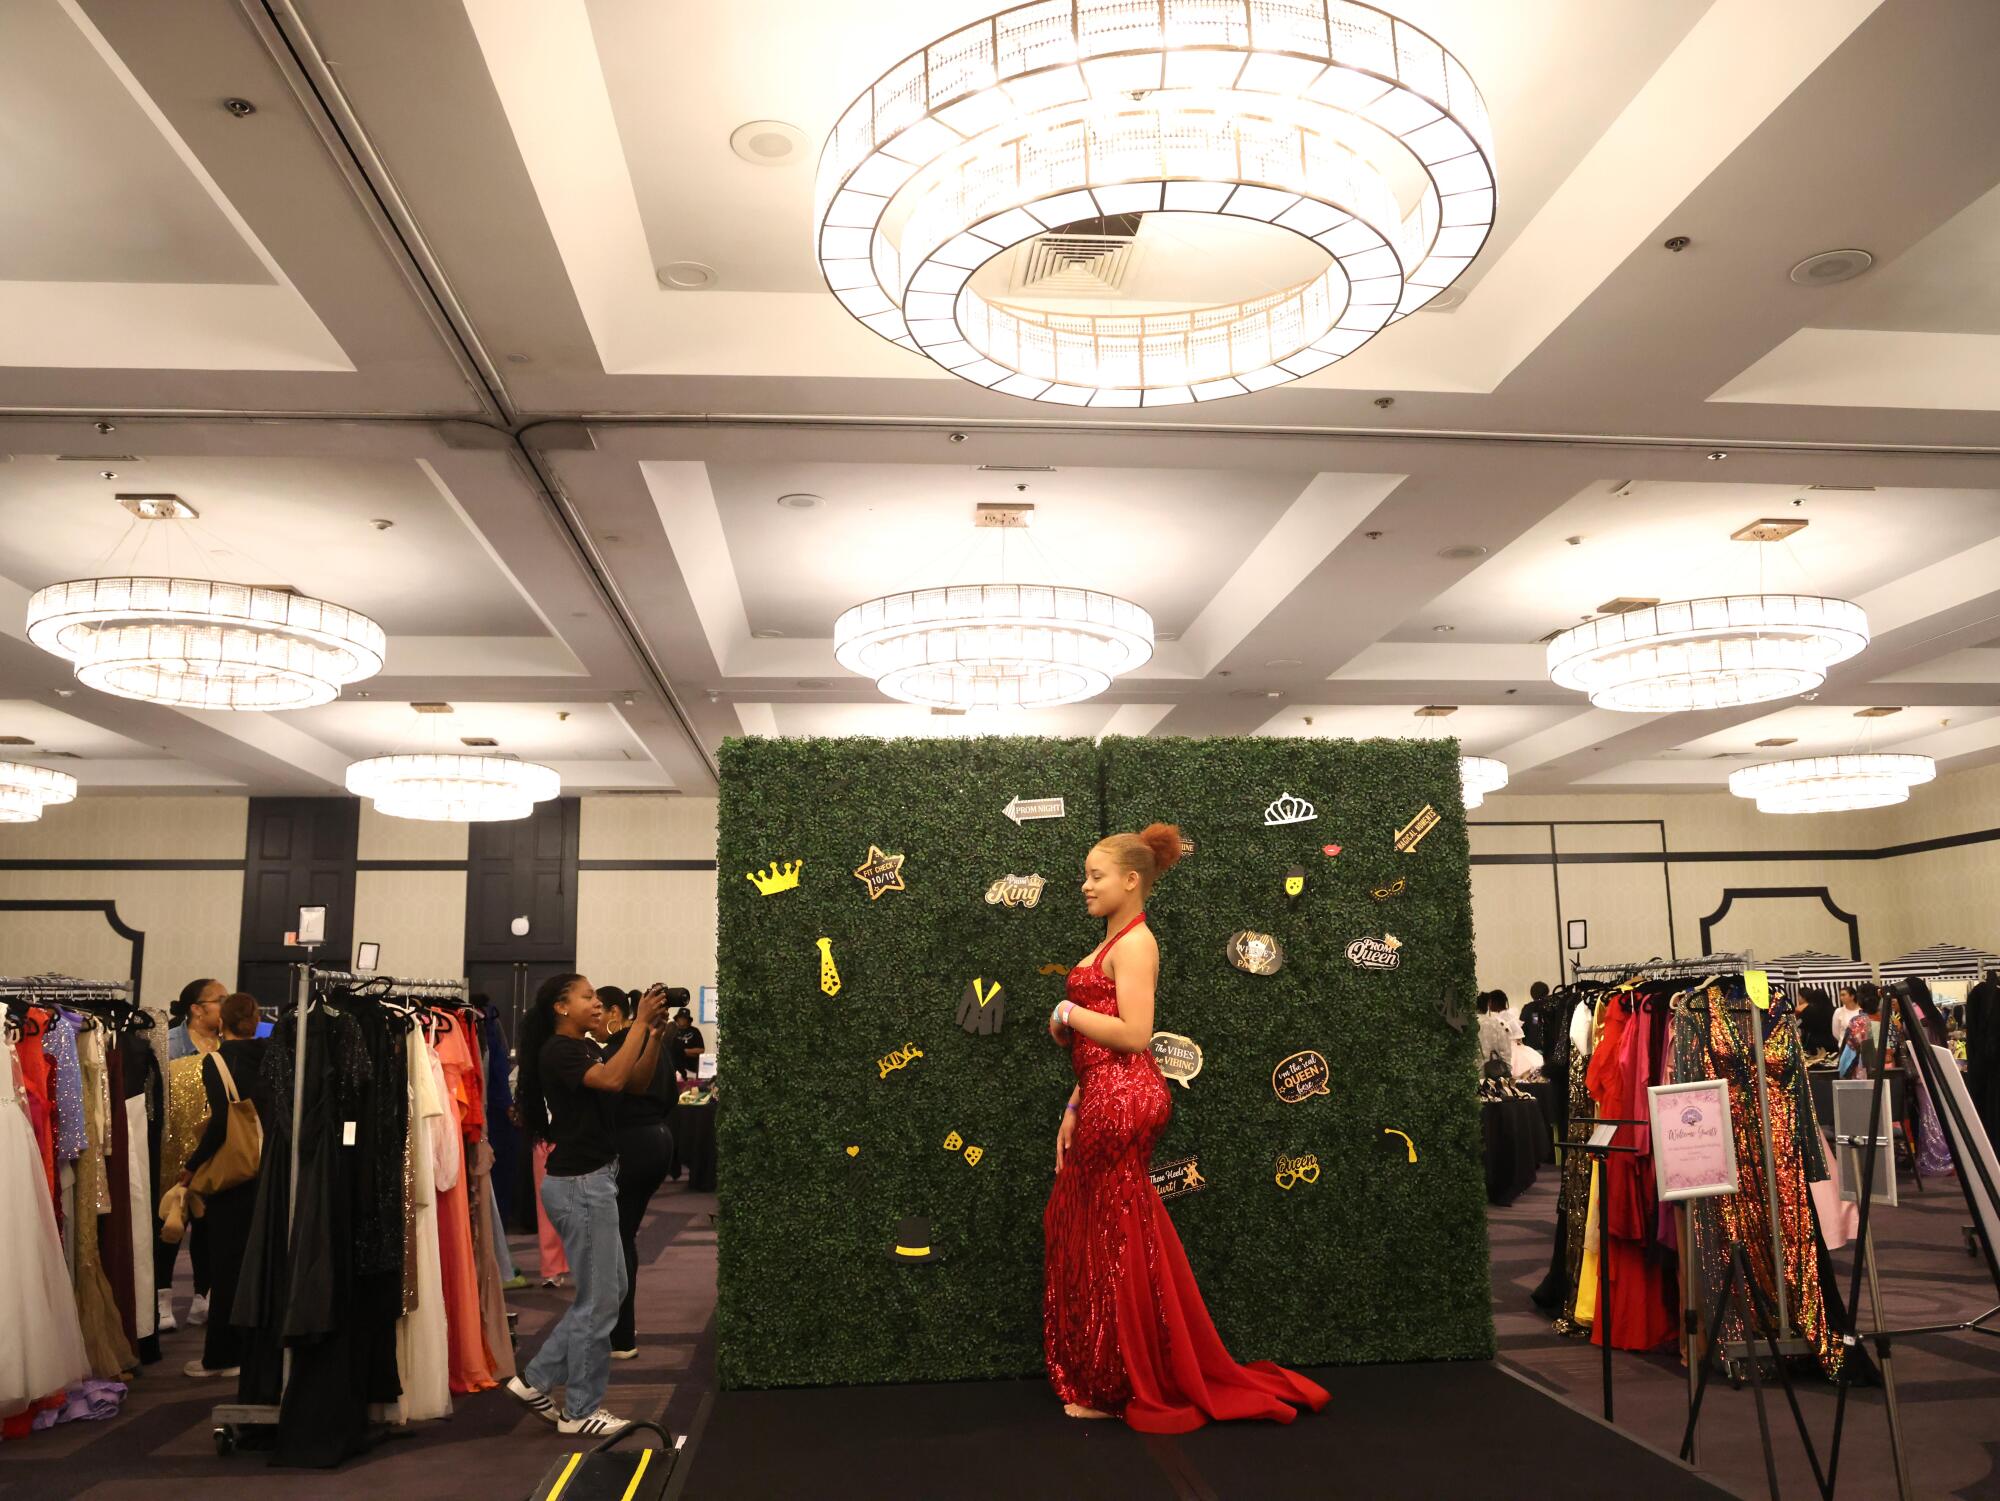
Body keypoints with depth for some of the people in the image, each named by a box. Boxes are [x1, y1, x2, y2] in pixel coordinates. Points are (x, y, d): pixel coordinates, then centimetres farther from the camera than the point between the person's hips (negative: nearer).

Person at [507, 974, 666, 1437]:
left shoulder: (588, 1047, 13)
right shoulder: (557, 1050, -15)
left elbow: (637, 1083, 9)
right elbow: (611, 1079, -30)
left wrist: (655, 1032, -3)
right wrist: (639, 1022, -26)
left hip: (595, 1179, 10)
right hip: (579, 1184, -10)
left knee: (610, 1290, 16)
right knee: (598, 1299, 1)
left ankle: (536, 1379, 24)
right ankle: (580, 1411, 15)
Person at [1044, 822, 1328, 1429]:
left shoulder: (1134, 942, -11)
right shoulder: (1112, 943, 17)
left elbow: (1133, 1035, -22)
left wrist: (1069, 1014, -10)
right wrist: (1074, 1110, 15)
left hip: (1121, 1103, -9)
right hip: (1103, 1102, 9)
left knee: (1117, 1244, 1)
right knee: (1085, 1236, 14)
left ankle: (1127, 1390, 15)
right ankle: (1100, 1385, 26)